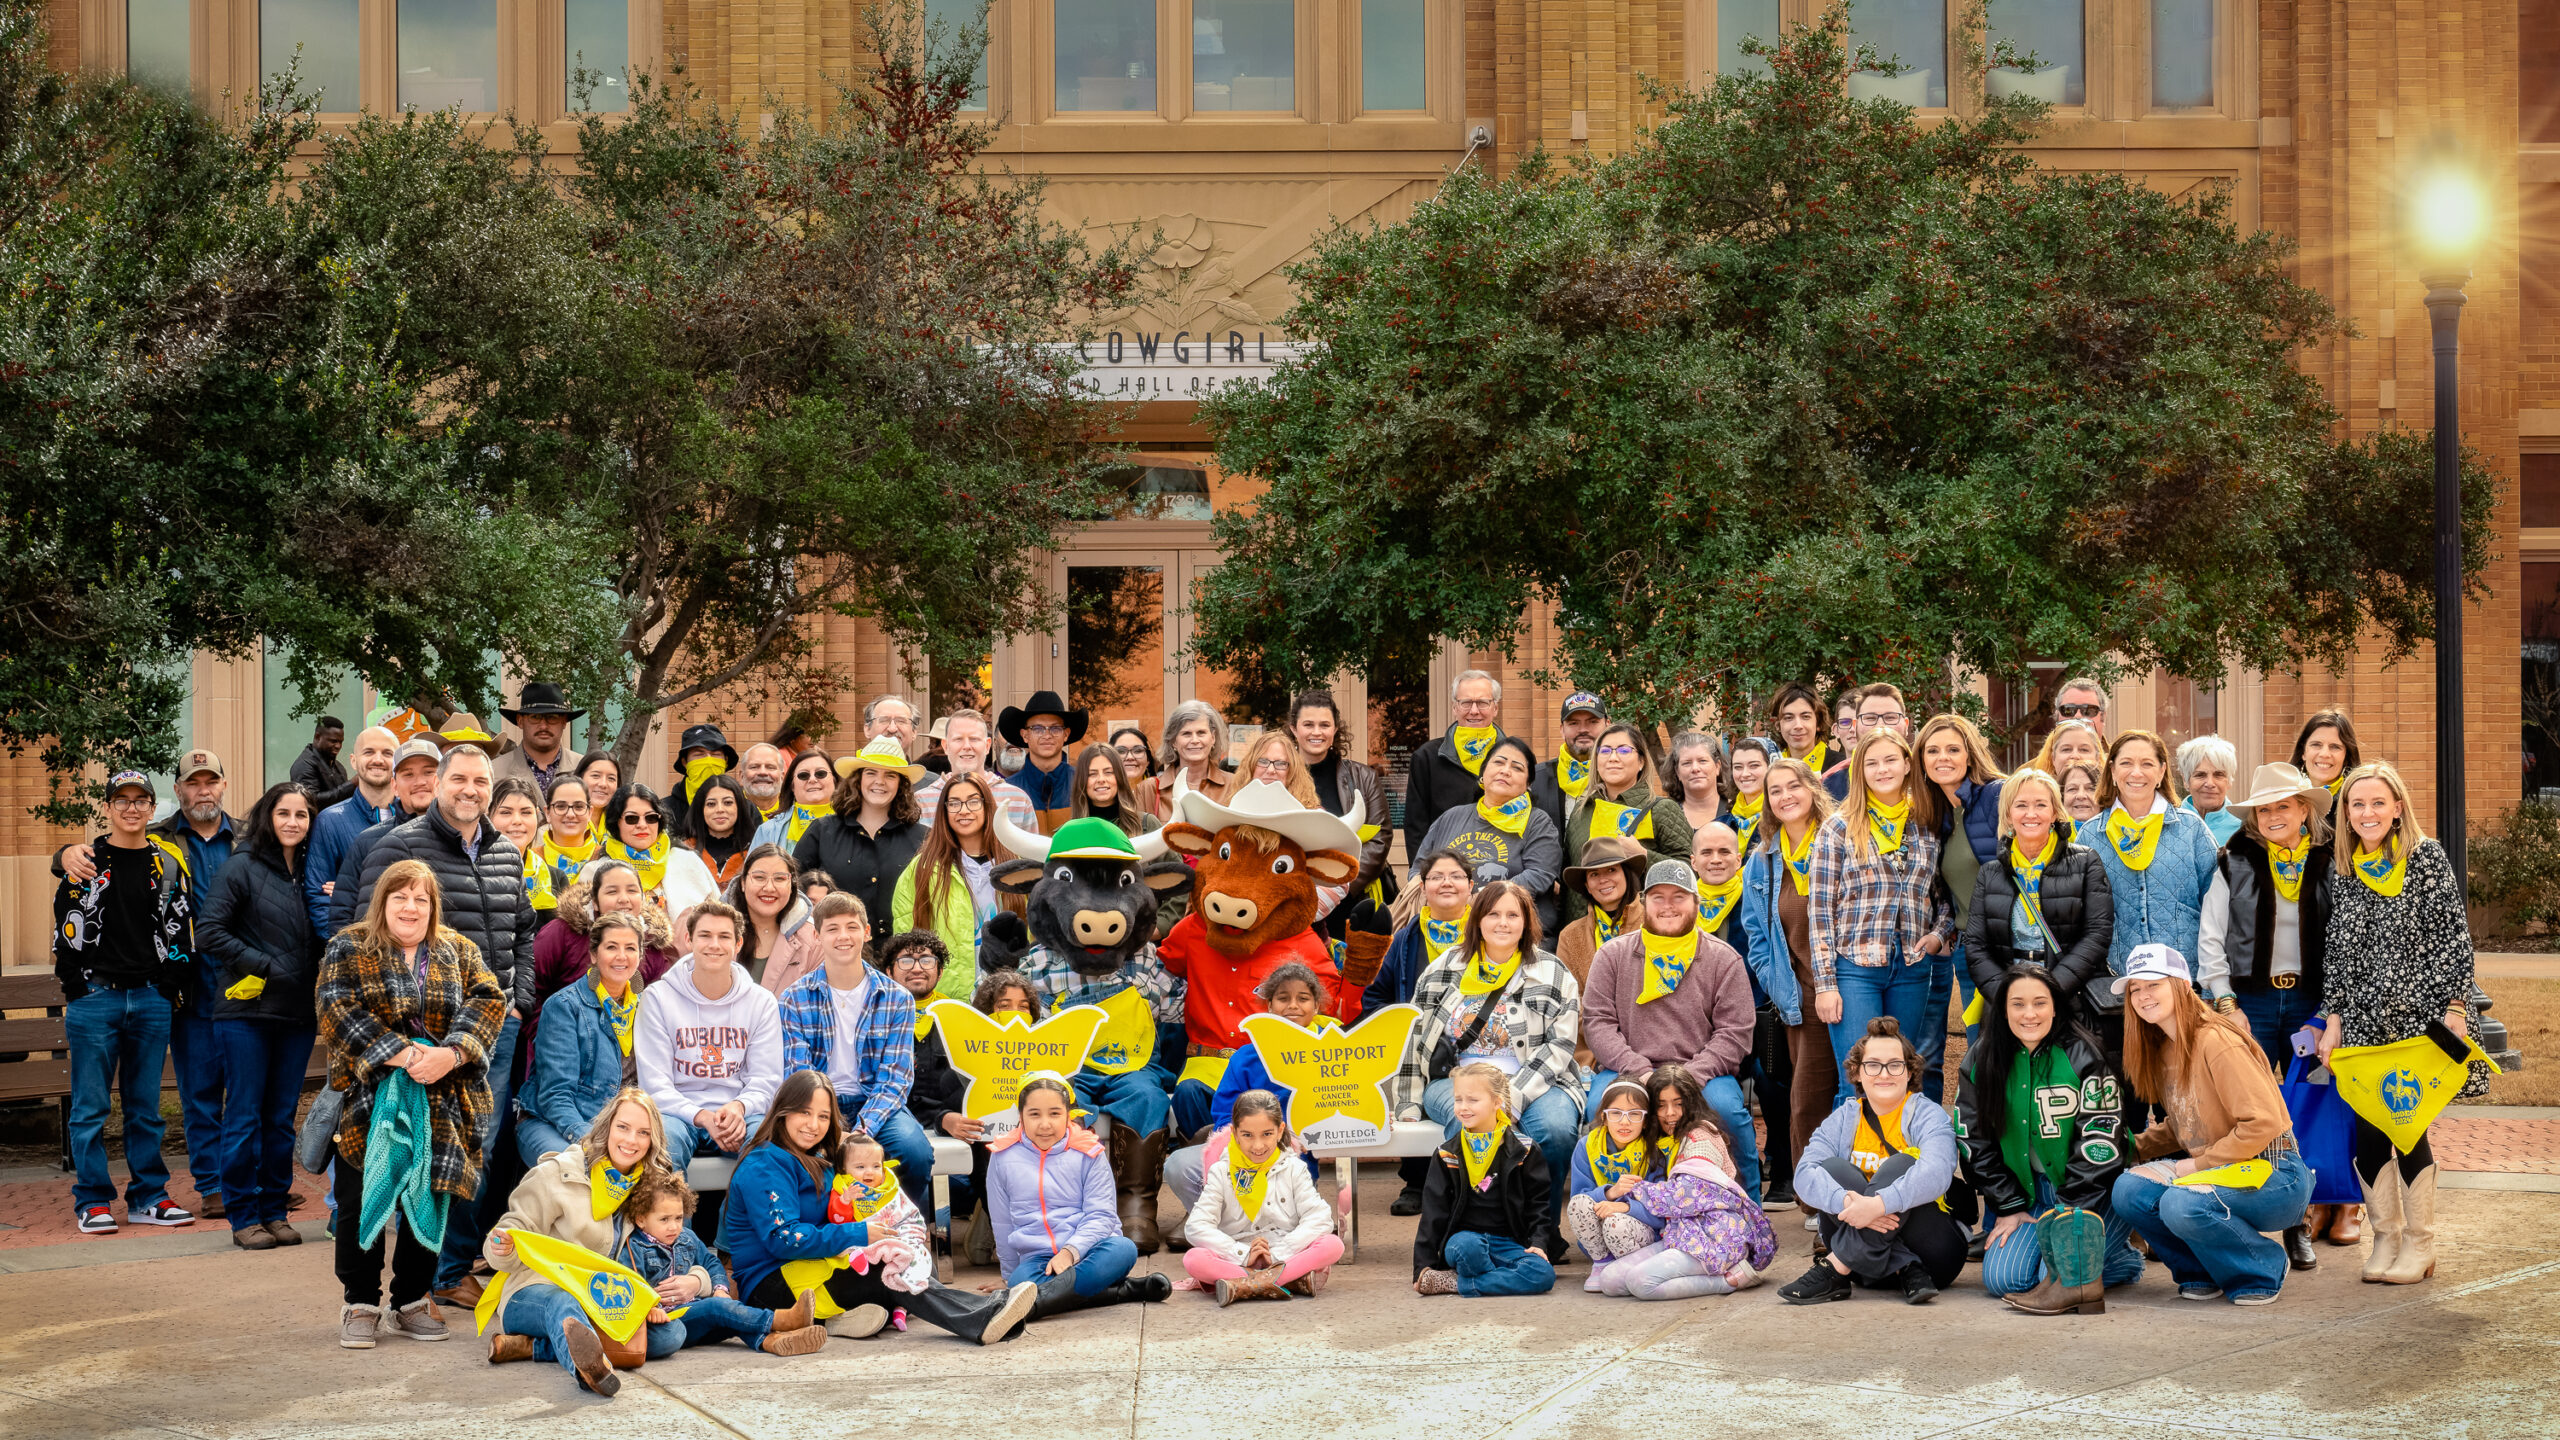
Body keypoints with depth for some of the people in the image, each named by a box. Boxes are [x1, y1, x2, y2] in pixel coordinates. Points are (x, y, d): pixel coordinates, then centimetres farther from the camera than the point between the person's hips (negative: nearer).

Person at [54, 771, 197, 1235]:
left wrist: (171, 988, 6)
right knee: (90, 1108, 0)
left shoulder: (166, 866, 11)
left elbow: (179, 930, 13)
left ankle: (148, 1197, 14)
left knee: (145, 1106, 8)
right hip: (96, 997, -3)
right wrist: (76, 987, -4)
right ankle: (93, 1202, 7)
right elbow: (67, 927, 2)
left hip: (152, 1000, 3)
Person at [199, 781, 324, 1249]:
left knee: (282, 1117, 8)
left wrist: (321, 988, 2)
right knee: (245, 1116, -1)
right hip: (246, 1010, -5)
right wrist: (263, 965, -13)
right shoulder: (242, 870, -4)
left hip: (297, 1015, 5)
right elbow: (208, 933, -9)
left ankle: (274, 1211, 15)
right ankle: (244, 1217, 5)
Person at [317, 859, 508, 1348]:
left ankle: (411, 1301, 17)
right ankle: (361, 1304, 10)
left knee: (430, 1199, 4)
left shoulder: (459, 950, 11)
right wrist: (402, 1053, -21)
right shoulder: (349, 949, 3)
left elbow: (488, 1000, -1)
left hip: (442, 1105, 2)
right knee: (364, 1200, -1)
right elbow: (337, 1009, -11)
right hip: (369, 1099, -2)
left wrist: (451, 1053, -19)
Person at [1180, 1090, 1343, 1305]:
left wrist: (1277, 1254, -18)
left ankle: (1245, 1285, -37)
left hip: (1286, 1259, 0)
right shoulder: (1221, 1172, 4)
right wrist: (1243, 1255, -18)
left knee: (1333, 1245, -26)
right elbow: (1196, 1227, -7)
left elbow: (1319, 1219, -7)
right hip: (1236, 1262, 0)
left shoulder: (1293, 1169, 5)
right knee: (1193, 1259, -29)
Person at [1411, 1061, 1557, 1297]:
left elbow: (1539, 1204, 8)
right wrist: (1423, 1266, -1)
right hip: (1464, 1237, -1)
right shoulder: (1447, 1156, 10)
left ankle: (1456, 1284, -22)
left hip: (1509, 1243, 2)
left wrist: (1538, 1243, -9)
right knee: (1468, 1246, -39)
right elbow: (1433, 1213, 8)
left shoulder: (1524, 1151, 6)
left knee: (1543, 1274, -30)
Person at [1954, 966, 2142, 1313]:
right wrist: (2007, 1207, -1)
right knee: (2001, 1278, -12)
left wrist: (2069, 1213, -20)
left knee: (2063, 1269, -25)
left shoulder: (2083, 1056, -12)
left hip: (2092, 1191, -5)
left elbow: (2100, 1141, -15)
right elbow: (1974, 1142, 5)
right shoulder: (1979, 1063, 0)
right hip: (2027, 1191, 5)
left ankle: (2123, 1257, 3)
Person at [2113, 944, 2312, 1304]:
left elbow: (2263, 1121, -24)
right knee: (2129, 1189, -15)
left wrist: (2198, 1164, -18)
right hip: (2216, 1172, 8)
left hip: (2273, 1174, -8)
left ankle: (2263, 1269, -6)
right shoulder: (2161, 1050, 9)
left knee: (2183, 1205, -33)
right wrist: (2133, 1149, 2)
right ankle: (2201, 1273, 7)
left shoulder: (2216, 1042, -19)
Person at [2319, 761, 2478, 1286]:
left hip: (2416, 1016, -4)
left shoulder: (2427, 858, -2)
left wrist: (2454, 1007, -10)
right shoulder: (2342, 870, 10)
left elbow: (2454, 937, -4)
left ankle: (2419, 1243, 9)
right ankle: (2385, 1238, 16)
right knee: (2367, 1129, 2)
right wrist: (2333, 1018, 9)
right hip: (2362, 1021, 4)